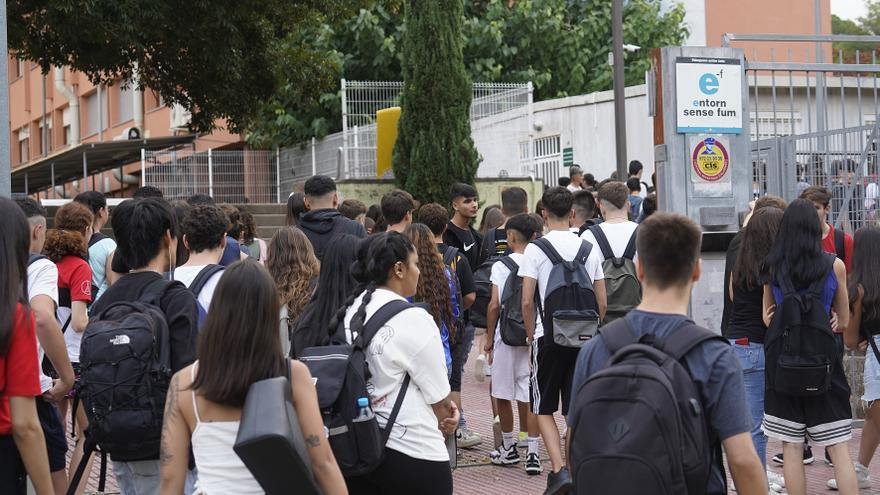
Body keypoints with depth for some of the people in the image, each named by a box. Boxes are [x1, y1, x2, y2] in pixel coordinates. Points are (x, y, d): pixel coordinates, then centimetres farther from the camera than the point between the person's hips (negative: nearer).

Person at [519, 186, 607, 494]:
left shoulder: (536, 249, -6)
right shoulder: (589, 248, 3)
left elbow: (527, 302, -9)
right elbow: (602, 302, 4)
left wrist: (531, 337, 4)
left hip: (548, 336, -3)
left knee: (544, 409, 7)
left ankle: (559, 470, -9)